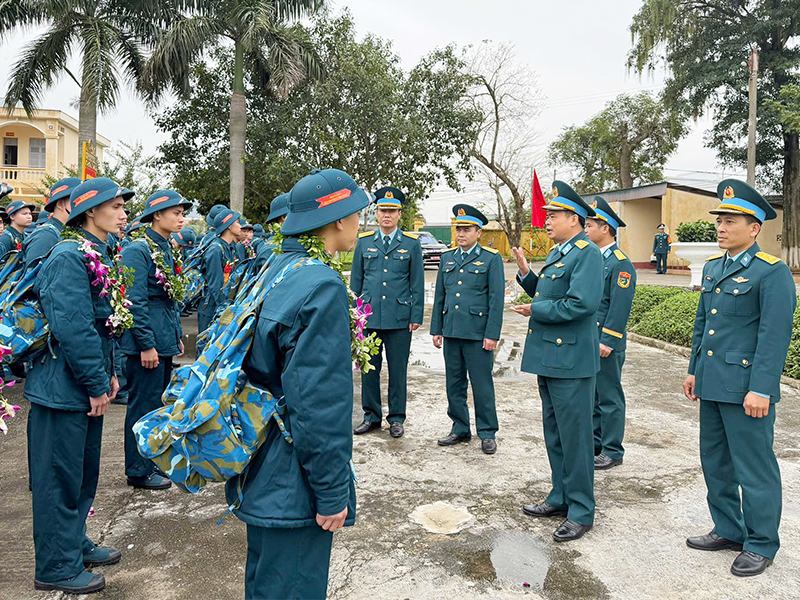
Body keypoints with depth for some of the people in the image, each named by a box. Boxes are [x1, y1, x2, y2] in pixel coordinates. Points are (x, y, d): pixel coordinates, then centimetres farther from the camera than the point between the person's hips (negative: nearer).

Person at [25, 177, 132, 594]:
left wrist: (108, 373, 11)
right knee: (59, 477, 4)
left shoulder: (98, 255, 11)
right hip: (64, 387, -9)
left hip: (87, 386, 9)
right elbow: (72, 328, -25)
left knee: (83, 472, 20)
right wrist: (97, 384, -18)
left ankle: (74, 544, 37)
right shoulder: (70, 257, -19)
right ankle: (56, 567, 20)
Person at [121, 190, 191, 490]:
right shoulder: (138, 250, -14)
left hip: (165, 342, 9)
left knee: (159, 404, 17)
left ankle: (155, 459, 30)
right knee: (144, 406, 1)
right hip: (147, 344, -9)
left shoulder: (166, 250, 13)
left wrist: (177, 336, 17)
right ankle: (139, 471, 13)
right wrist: (146, 345, -20)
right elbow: (135, 301, -19)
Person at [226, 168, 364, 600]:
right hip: (294, 484, -10)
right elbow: (319, 402, -25)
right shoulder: (323, 287, -22)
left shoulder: (274, 271, 7)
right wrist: (332, 493, -18)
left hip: (260, 471, 10)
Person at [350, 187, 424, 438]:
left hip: (399, 319, -2)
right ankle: (371, 416, 23)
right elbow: (356, 280, 12)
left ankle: (396, 419, 20)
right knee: (368, 368, 8)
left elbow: (417, 284, 4)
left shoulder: (411, 244, 4)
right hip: (368, 316, 2)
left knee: (398, 371, 6)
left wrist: (416, 316, -2)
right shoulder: (364, 242, 8)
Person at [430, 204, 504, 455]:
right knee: (454, 384, 11)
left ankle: (487, 433, 15)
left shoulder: (491, 258, -2)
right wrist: (436, 329, 10)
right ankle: (460, 429, 25)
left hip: (477, 333, -5)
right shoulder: (447, 258, 13)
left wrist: (492, 334, -11)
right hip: (451, 331, 5)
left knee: (482, 385, 2)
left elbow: (496, 300, -6)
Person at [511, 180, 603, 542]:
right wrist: (525, 272, 5)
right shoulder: (556, 253, 15)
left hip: (571, 361, -10)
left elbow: (582, 304, -26)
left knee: (574, 437, 1)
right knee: (554, 432, 18)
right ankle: (560, 498, 33)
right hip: (548, 357, 10)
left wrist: (535, 311, -17)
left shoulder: (587, 254, -15)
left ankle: (581, 511, 15)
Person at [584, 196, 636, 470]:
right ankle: (594, 444, 29)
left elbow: (619, 308, -17)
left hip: (606, 344, -9)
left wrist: (607, 342, -19)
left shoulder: (621, 264, -13)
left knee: (609, 397, 2)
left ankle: (612, 452, 14)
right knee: (590, 395, 16)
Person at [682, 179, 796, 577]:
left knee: (754, 466, 4)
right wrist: (694, 369, 17)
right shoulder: (712, 268, 12)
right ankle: (728, 530, 33)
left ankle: (760, 545, 20)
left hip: (745, 389, -8)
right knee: (715, 462, 17)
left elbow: (775, 335, -16)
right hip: (712, 384, 8)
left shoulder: (773, 272, -11)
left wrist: (760, 389, -20)